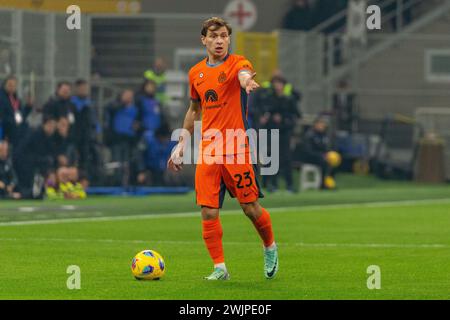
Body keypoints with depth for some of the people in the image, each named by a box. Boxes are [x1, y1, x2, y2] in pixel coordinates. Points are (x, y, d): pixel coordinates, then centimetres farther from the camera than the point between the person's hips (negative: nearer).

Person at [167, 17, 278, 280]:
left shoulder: (237, 63, -5)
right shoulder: (196, 73, 11)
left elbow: (244, 73, -31)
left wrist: (247, 81, -56)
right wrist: (182, 145, 24)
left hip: (237, 149, -4)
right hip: (207, 151, 4)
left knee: (251, 208, -1)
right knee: (209, 212, -3)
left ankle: (270, 248, 27)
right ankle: (220, 268, 8)